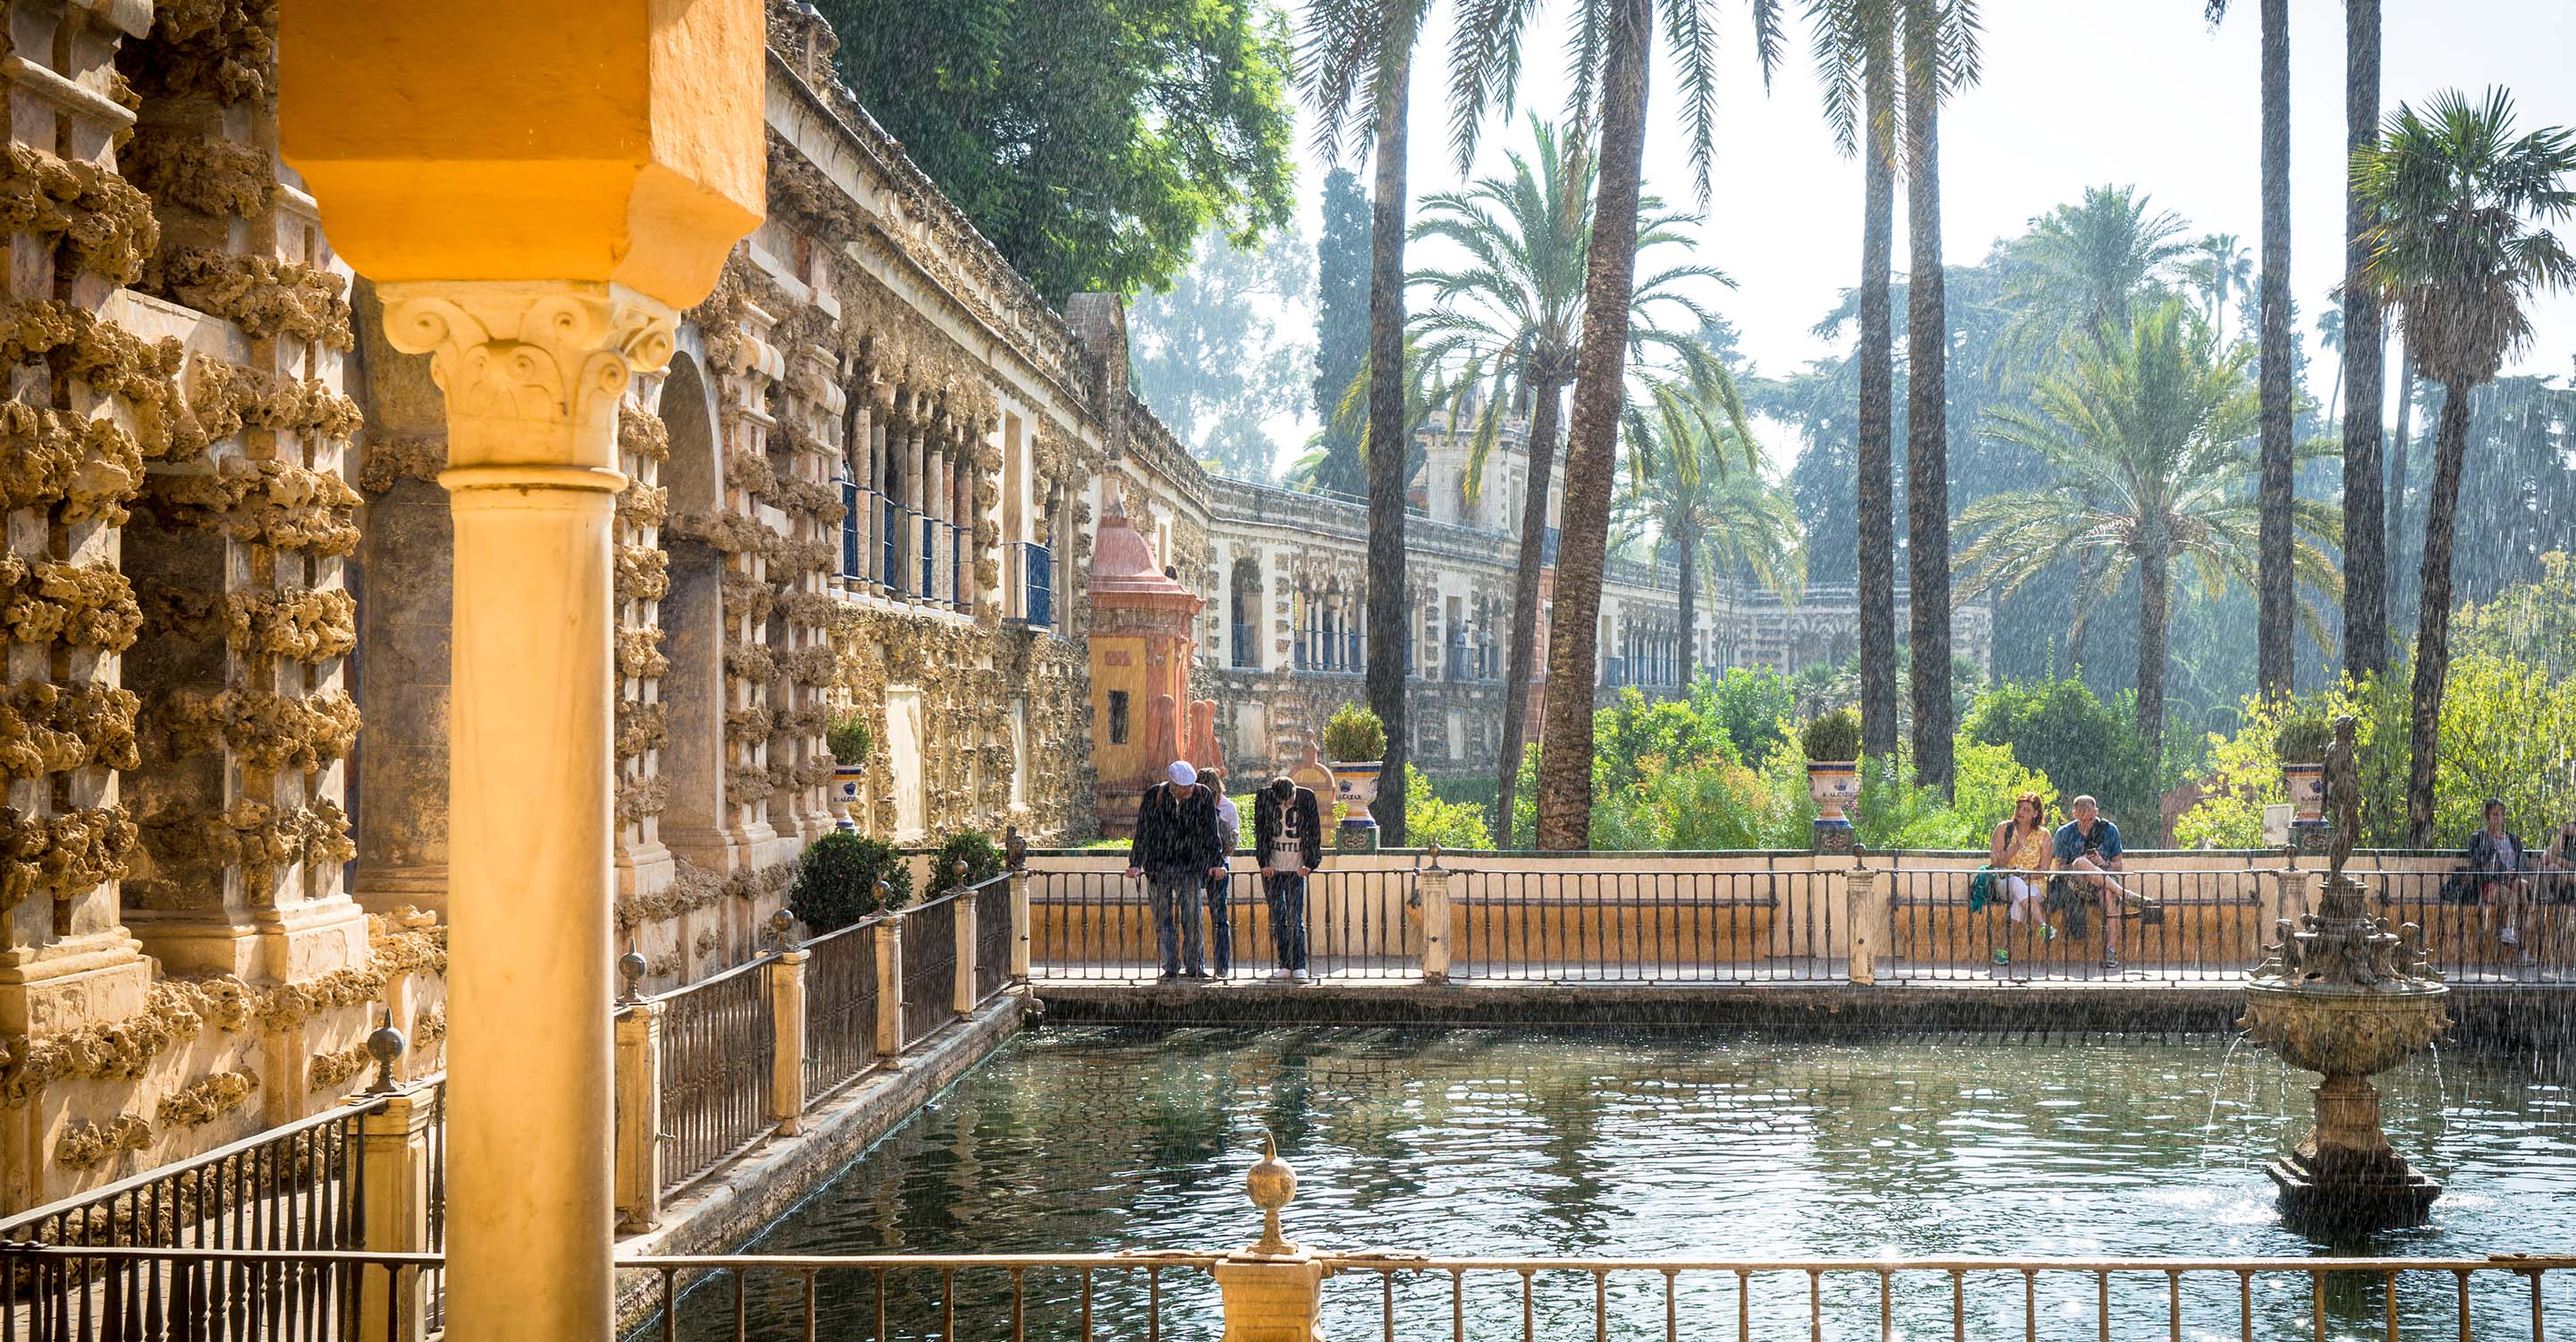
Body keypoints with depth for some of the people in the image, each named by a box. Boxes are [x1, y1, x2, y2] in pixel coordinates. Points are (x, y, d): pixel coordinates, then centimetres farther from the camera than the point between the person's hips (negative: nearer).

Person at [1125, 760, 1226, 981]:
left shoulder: (1203, 796, -2)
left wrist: (1217, 862, 0)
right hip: (1158, 867, 1)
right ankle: (1170, 969, 7)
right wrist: (1135, 863, -3)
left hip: (1190, 867, -1)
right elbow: (1142, 832, 0)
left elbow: (1210, 832, 3)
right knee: (1163, 919, 1)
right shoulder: (1153, 796, -3)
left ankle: (1196, 967, 0)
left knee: (1192, 917, -7)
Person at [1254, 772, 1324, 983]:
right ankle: (1285, 966, 9)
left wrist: (1309, 863, -4)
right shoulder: (1264, 798, -3)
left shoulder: (1306, 798, -4)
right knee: (1277, 918, 3)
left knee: (1295, 918, -6)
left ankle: (1299, 967, -5)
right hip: (1272, 868, 1)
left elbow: (1314, 832, 2)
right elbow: (1260, 832, 2)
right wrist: (1265, 863, -4)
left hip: (1296, 868, -1)